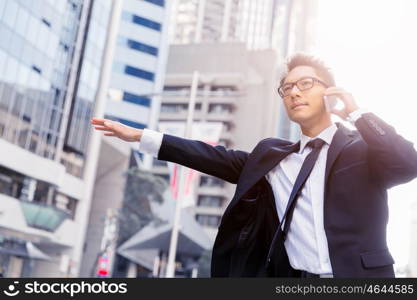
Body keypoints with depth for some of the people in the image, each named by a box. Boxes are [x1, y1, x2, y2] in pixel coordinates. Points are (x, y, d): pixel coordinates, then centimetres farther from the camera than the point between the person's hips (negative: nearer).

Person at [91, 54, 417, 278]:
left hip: (357, 276, -3)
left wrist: (356, 112, -6)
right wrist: (141, 136, 11)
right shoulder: (273, 154, 15)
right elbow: (218, 158, 13)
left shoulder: (362, 147, 4)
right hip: (295, 278, 3)